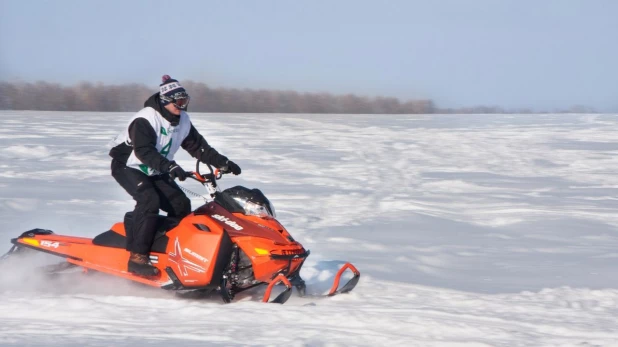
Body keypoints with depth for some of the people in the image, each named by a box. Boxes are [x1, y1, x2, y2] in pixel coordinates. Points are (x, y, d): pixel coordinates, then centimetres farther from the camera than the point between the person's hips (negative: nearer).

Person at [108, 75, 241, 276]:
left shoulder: (182, 121, 1)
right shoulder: (145, 120, -25)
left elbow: (198, 146, 7)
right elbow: (144, 151, -36)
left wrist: (222, 163, -4)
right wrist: (170, 167, -47)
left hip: (155, 172, 8)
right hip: (128, 167, -8)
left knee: (181, 205, -5)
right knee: (149, 200, -31)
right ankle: (137, 256, -33)